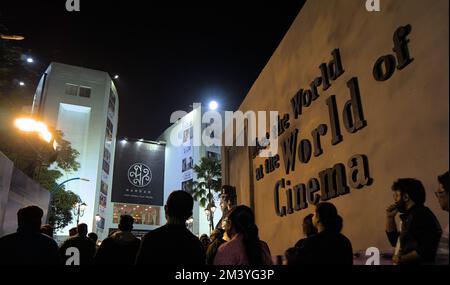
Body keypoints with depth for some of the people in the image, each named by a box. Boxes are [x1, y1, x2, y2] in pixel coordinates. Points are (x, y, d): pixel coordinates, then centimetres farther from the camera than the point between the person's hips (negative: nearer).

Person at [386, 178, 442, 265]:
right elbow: (395, 242, 22)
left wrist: (402, 259, -18)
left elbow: (426, 250, -25)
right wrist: (390, 217, 12)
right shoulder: (410, 215, 12)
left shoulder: (421, 214, -16)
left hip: (420, 263, -9)